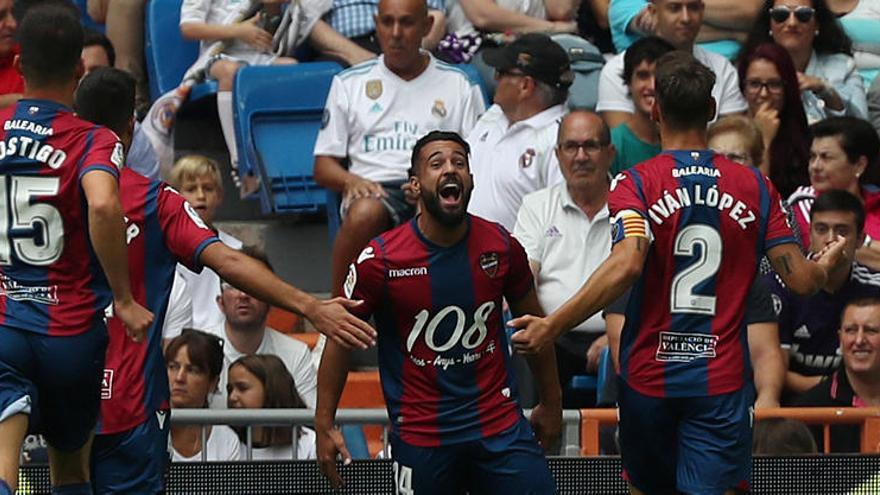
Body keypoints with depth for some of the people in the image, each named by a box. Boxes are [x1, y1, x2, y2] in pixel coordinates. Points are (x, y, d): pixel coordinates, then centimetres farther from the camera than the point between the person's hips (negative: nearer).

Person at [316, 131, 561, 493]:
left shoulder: (501, 246, 0)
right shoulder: (381, 259, -9)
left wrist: (551, 403, 19)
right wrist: (324, 425, -4)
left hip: (500, 423, 2)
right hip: (420, 434, -2)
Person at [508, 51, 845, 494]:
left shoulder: (635, 184, -6)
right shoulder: (755, 186, 2)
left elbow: (626, 265, -23)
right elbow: (800, 279, 2)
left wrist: (551, 326, -23)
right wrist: (826, 265, 26)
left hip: (648, 377, 0)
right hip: (721, 381, 0)